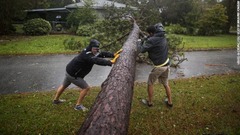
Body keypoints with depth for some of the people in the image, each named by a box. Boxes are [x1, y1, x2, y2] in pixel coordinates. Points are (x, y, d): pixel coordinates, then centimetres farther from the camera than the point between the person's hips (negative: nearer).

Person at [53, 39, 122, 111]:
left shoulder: (91, 52, -2)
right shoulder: (87, 55, -30)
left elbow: (103, 54, -9)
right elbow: (97, 61, -44)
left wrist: (114, 54, -21)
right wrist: (111, 62, -50)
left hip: (69, 71, 10)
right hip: (73, 75, -10)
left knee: (64, 86, 27)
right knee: (86, 88, -4)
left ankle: (56, 100, 50)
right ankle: (78, 105, 8)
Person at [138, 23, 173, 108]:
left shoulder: (152, 40, -18)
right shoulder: (163, 37, 5)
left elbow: (142, 50, -16)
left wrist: (139, 44, 6)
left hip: (159, 66, -7)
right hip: (167, 64, 7)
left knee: (150, 83, 12)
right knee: (165, 84, 21)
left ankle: (150, 102, 25)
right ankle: (169, 102, 31)